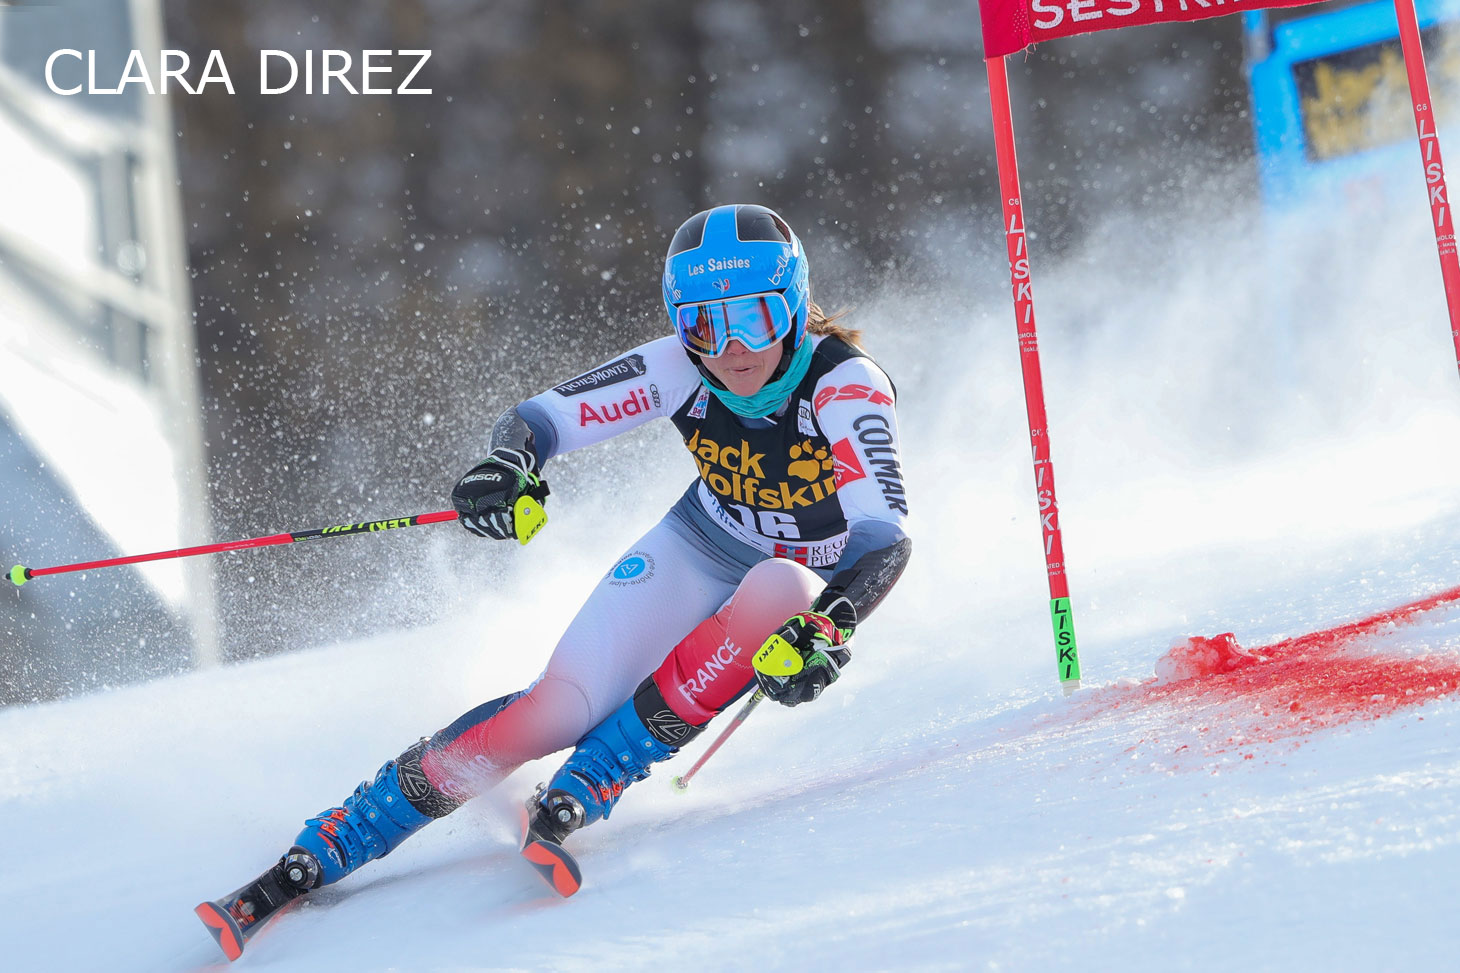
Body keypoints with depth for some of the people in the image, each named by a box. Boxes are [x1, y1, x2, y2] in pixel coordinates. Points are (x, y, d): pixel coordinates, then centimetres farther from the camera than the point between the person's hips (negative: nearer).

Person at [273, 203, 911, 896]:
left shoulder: (844, 386, -29)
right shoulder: (682, 368, -19)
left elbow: (888, 535, -37)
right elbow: (543, 417, -16)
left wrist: (830, 629, -55)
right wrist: (510, 462, -40)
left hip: (805, 586, -1)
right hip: (694, 552, 2)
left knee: (777, 590, -39)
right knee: (564, 707, -20)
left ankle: (589, 782, -28)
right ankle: (329, 844, -12)